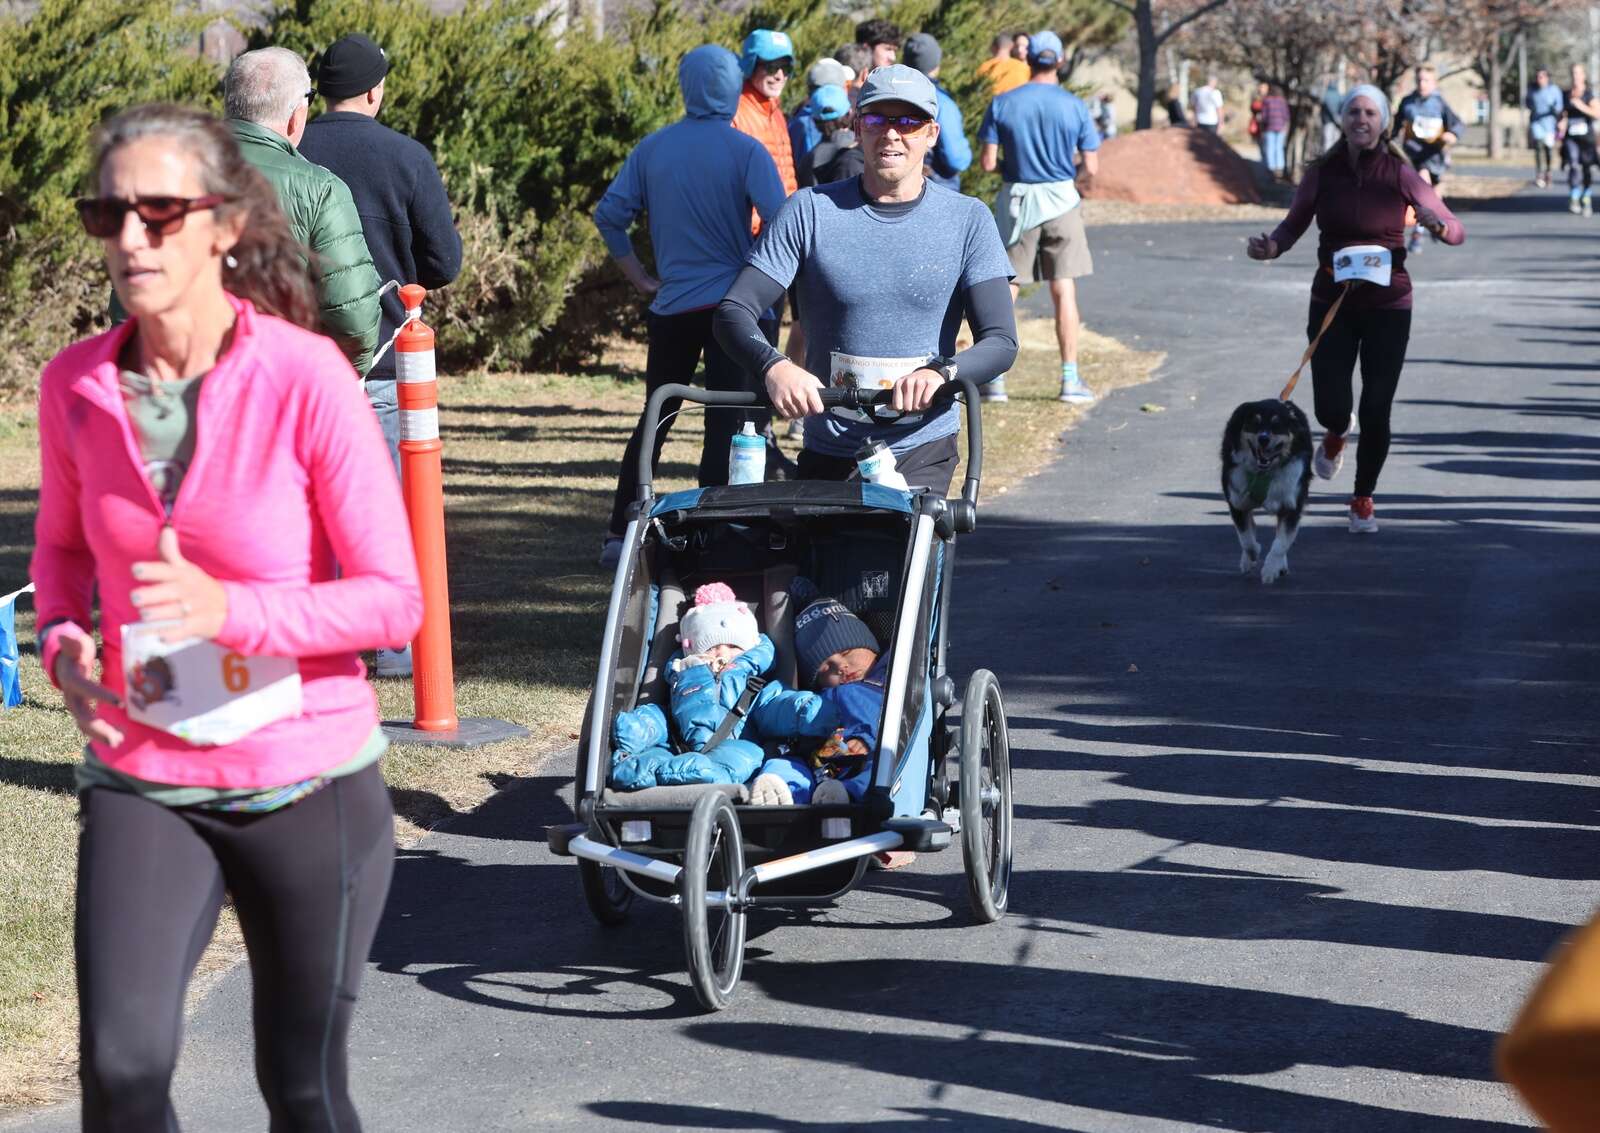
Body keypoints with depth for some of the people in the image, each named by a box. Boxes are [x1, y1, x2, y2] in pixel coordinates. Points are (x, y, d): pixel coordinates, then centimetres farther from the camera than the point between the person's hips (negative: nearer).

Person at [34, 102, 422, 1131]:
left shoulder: (306, 378, -16)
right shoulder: (76, 385, -4)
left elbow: (395, 599, -13)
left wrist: (229, 610, -28)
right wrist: (64, 641, -5)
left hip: (307, 786, -2)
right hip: (143, 785, 2)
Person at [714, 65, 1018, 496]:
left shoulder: (967, 221, 2)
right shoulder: (811, 212, 1)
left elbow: (1001, 341, -5)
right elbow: (734, 312, -5)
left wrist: (941, 373, -28)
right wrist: (774, 366, -27)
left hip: (923, 452, -1)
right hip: (828, 456, 1)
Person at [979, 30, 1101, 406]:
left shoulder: (1003, 104, -4)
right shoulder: (1074, 106, -4)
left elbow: (988, 162, -6)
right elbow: (1091, 167, -4)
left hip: (1017, 202, 1)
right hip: (1060, 200, 0)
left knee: (1004, 291, 7)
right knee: (1064, 291, 3)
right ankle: (1070, 380, 2)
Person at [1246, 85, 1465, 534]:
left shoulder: (1400, 175, -7)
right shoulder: (1322, 174, -4)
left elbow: (1457, 231, -7)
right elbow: (1293, 226, 7)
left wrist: (1437, 225, -30)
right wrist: (1271, 246, -15)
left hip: (1388, 306, -1)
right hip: (1332, 304, 1)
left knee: (1375, 412, -3)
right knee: (1331, 408, -7)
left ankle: (1363, 500, 21)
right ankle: (1336, 434, 34)